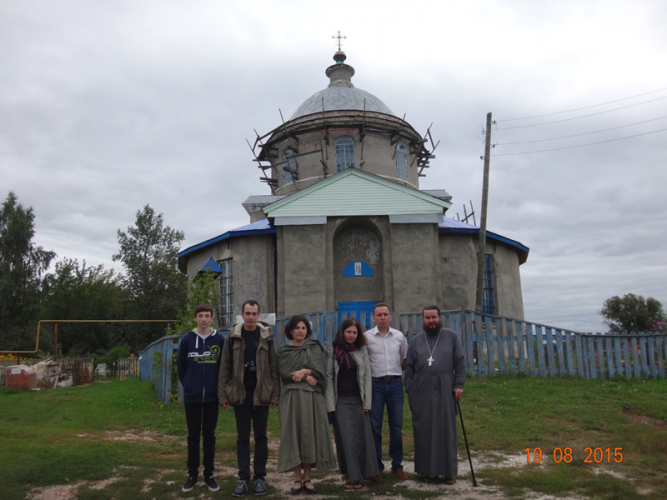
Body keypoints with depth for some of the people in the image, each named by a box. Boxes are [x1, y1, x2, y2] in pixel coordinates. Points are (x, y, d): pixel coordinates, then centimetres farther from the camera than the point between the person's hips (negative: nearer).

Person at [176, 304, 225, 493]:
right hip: (191, 396, 0)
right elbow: (180, 366, 7)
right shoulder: (187, 339, -1)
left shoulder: (219, 339, -3)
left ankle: (209, 474, 18)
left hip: (212, 396, 0)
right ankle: (192, 474, 19)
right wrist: (188, 385, 9)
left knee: (209, 435, 8)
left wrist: (218, 387, 4)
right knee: (193, 436, 8)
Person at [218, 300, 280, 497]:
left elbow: (274, 367, -1)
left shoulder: (267, 336, 0)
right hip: (240, 393, 0)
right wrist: (223, 394, -4)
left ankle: (259, 477, 18)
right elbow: (225, 367, 1)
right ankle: (243, 478, 14)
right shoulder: (233, 336, 0)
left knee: (261, 436, 7)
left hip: (261, 393, 0)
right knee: (242, 437, 7)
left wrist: (275, 394, -5)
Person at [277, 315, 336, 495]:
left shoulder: (314, 348, 9)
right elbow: (284, 374, -6)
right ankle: (297, 479, 7)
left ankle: (307, 478, 11)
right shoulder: (283, 351, 7)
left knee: (310, 435, 1)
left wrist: (305, 371, -16)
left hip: (312, 397, 1)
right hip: (291, 397, -1)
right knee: (294, 435, -2)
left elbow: (319, 371, -3)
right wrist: (306, 378, -12)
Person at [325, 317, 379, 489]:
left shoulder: (362, 349, 6)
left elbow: (367, 376, 4)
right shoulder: (333, 350, 1)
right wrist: (330, 404, -7)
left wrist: (367, 402, -2)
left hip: (359, 400, 2)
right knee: (346, 438, -1)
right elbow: (328, 377, -1)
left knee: (362, 436, 3)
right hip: (341, 401, -2)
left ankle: (358, 474, 16)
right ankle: (351, 475, 8)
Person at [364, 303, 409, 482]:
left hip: (395, 384, 2)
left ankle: (397, 465, 20)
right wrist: (371, 374, 1)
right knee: (375, 427, 3)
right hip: (375, 384, -2)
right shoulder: (366, 337, -3)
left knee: (396, 427, 8)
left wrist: (395, 372, 10)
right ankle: (377, 467, 14)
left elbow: (406, 358, 17)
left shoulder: (399, 336, 5)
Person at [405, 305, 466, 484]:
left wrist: (459, 385, -5)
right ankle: (428, 469, 14)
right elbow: (409, 367, 9)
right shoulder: (416, 340, 10)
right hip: (421, 391, 1)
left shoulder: (451, 336, 6)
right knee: (424, 429, 3)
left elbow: (460, 362, 3)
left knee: (447, 429, 3)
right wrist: (409, 389, 1)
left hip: (444, 390, -1)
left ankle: (449, 471, 13)